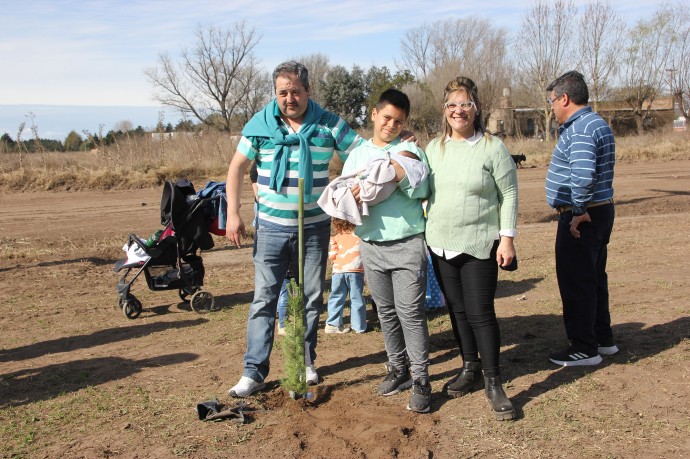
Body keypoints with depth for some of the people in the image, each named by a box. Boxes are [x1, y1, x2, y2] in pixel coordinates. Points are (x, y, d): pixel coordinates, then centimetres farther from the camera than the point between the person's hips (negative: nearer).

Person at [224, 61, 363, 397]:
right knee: (264, 298, 1)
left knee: (311, 298, 11)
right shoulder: (260, 124, -3)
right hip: (271, 226, 0)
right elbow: (237, 167, 4)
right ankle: (254, 372, 8)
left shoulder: (328, 124, -4)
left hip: (314, 226, 1)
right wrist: (233, 213, -3)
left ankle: (306, 363, 27)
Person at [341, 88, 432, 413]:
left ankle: (420, 380, 2)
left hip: (407, 243, -4)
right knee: (386, 312, 12)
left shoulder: (410, 150, 3)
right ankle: (398, 369, 25)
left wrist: (397, 175, -23)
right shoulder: (357, 155, 13)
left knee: (411, 312, -5)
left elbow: (421, 189, -10)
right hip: (372, 246, 4)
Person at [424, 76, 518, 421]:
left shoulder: (492, 147, -6)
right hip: (441, 246, 5)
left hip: (480, 245, -5)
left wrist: (507, 238, -9)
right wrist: (426, 234, 12)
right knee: (457, 311, 13)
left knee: (480, 313, -6)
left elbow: (509, 195, -4)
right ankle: (470, 370, 28)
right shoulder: (434, 148, 7)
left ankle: (493, 383, 6)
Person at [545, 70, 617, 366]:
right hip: (600, 211, 11)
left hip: (580, 217, -11)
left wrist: (579, 211, -24)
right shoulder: (597, 123, 15)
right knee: (594, 278, 19)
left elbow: (583, 175, -33)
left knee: (575, 281, -1)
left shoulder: (579, 129, -19)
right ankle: (602, 339, 30)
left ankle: (584, 348, 7)